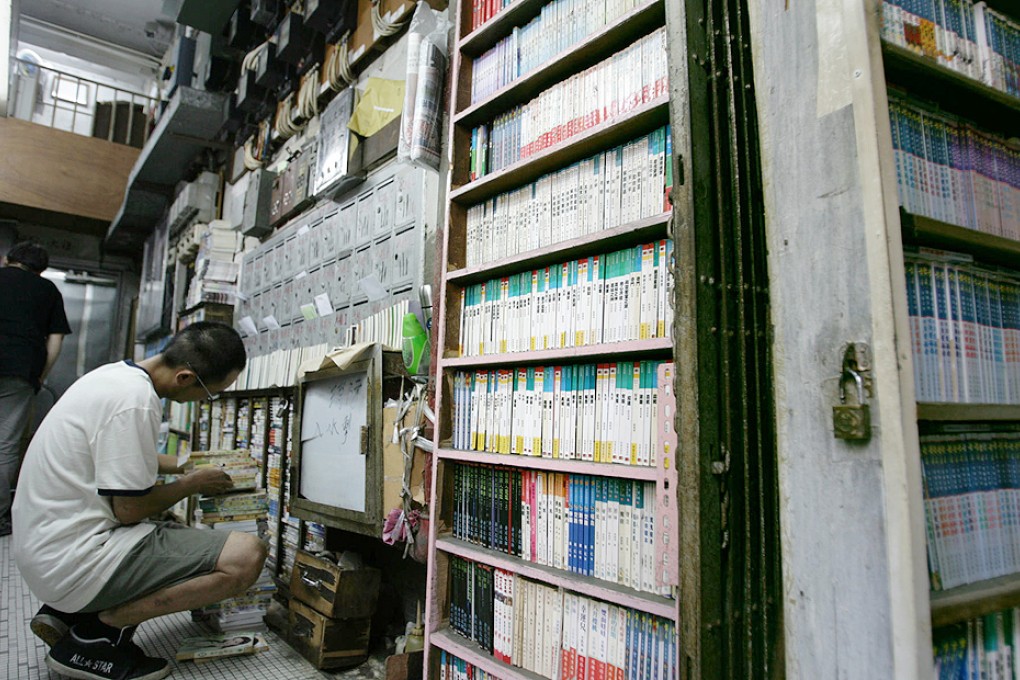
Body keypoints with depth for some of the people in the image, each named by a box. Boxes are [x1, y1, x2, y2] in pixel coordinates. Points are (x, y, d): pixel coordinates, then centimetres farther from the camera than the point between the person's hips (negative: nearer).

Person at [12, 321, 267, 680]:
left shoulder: (116, 373, 6)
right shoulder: (136, 401, -24)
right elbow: (130, 509, -18)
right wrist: (192, 483, -1)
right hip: (73, 562, -10)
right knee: (246, 556, -20)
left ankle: (67, 613, 13)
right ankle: (98, 630, -6)